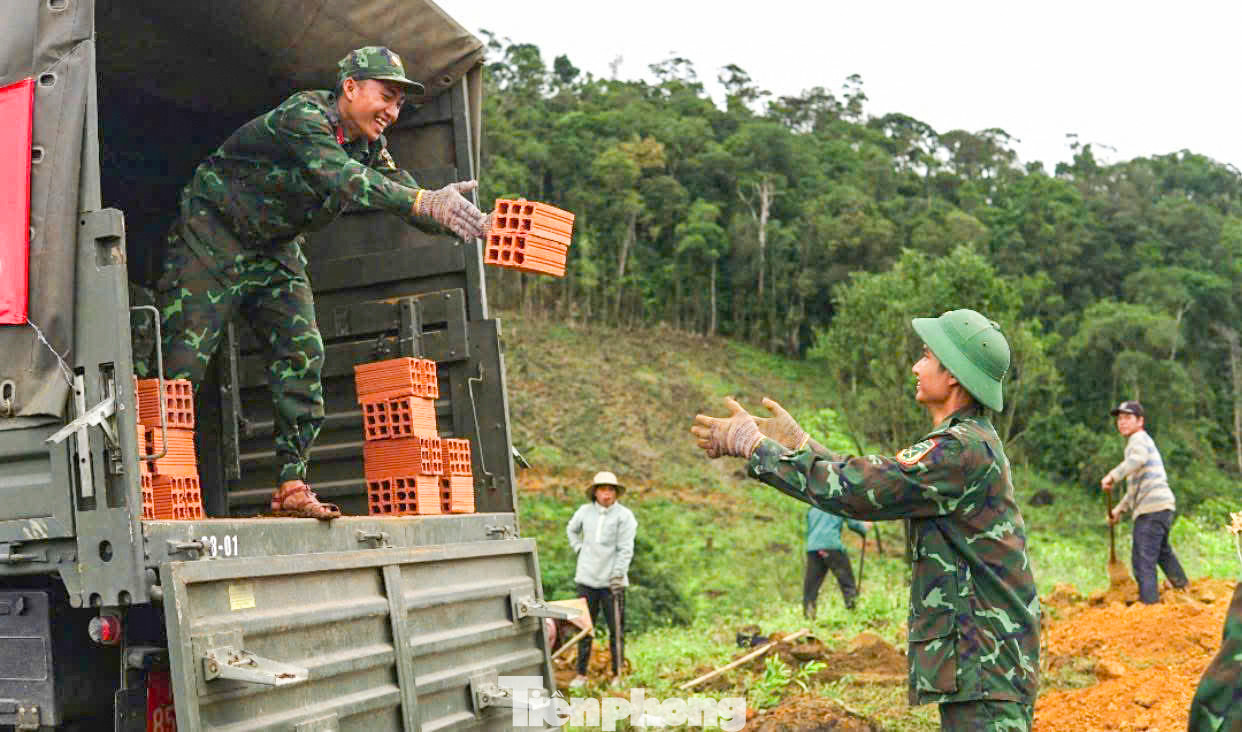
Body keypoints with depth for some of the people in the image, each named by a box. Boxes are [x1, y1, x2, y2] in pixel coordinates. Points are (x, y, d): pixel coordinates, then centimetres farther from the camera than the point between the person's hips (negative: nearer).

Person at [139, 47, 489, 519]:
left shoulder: (370, 146, -1)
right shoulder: (303, 116, -25)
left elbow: (407, 193, -6)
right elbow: (343, 179, -43)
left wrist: (461, 220, -26)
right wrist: (423, 201, -55)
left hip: (277, 251, 7)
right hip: (214, 240, -7)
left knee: (303, 354, -7)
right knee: (182, 359, -10)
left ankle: (291, 487, -4)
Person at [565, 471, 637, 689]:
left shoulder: (624, 515, -5)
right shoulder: (585, 511, 7)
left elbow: (625, 550, -10)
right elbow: (571, 529, 28)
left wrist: (617, 576, -16)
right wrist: (578, 548, 13)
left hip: (612, 582, -3)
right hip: (586, 580, 3)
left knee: (616, 630, 1)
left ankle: (617, 675, 11)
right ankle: (581, 674, 16)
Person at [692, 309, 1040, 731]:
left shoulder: (962, 450, -20)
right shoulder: (970, 443, 14)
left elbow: (852, 490, -22)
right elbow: (870, 481, 18)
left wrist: (751, 444, -13)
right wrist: (795, 442, 16)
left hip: (985, 669, -10)